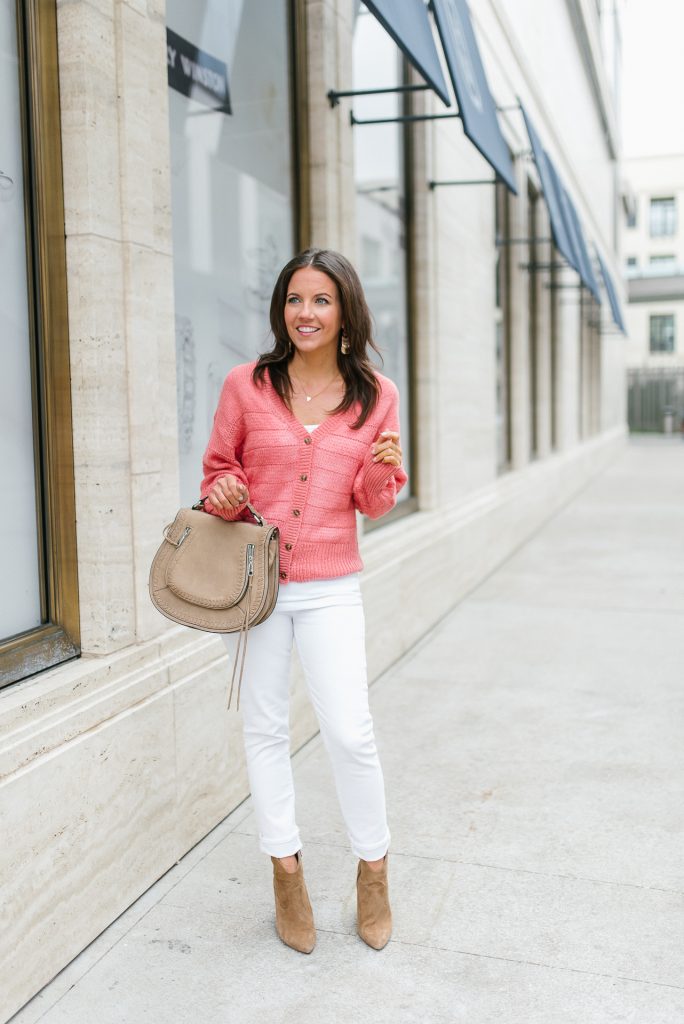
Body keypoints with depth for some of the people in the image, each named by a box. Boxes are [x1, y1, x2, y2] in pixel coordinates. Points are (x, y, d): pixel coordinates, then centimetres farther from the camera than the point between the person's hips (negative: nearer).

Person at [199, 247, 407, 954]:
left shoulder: (376, 395, 2)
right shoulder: (246, 385, -1)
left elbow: (373, 502, 8)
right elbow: (218, 468, 10)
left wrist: (384, 470, -13)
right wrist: (221, 494, -12)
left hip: (330, 588, 0)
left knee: (349, 732, -3)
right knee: (265, 728, 10)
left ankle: (373, 868, 22)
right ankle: (286, 870, 29)